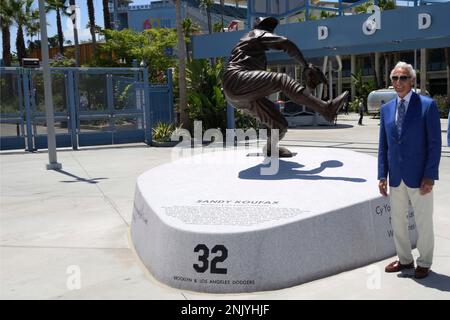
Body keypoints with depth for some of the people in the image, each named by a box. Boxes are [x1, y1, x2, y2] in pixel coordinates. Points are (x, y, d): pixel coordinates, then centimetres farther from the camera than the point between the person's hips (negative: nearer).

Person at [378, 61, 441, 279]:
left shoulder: (427, 105, -6)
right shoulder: (386, 109, 8)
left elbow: (435, 144, -9)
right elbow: (383, 146, 10)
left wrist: (430, 176, -14)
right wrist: (382, 176, 5)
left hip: (419, 177, -5)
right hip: (396, 177, 5)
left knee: (423, 223, 7)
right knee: (397, 221, 14)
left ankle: (424, 263, 25)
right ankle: (404, 260, 32)